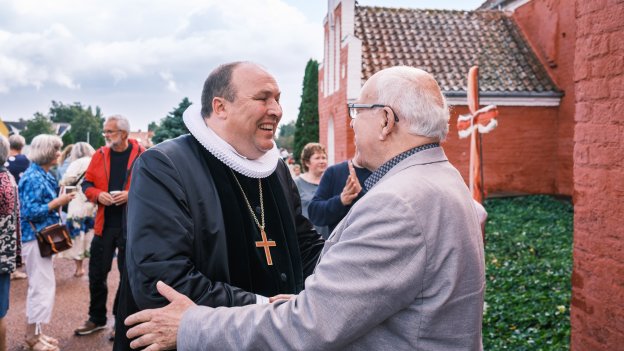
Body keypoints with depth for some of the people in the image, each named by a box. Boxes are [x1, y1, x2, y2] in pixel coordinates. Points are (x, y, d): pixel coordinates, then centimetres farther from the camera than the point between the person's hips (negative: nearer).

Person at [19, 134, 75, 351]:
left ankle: (35, 332, 27)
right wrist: (58, 202, -17)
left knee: (40, 286, 16)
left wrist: (60, 202, 2)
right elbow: (29, 211, -22)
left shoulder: (43, 175, 10)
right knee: (43, 287, -4)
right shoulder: (33, 178, -17)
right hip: (35, 238, -10)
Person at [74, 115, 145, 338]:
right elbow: (87, 184, 11)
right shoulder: (100, 155, 5)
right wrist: (98, 195, -10)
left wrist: (131, 195, -20)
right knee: (97, 272, 11)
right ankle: (96, 318, 30)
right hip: (103, 224, 4)